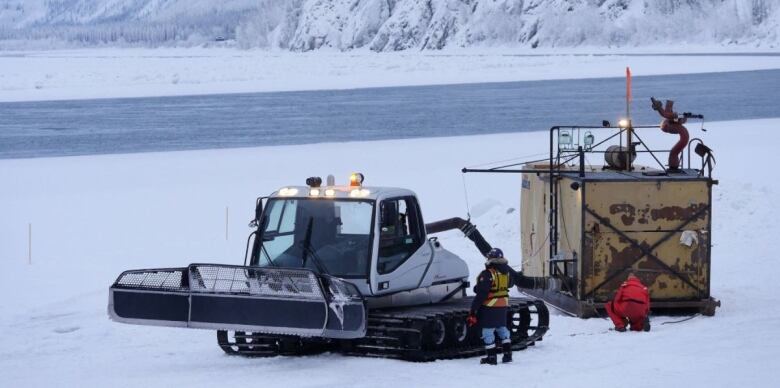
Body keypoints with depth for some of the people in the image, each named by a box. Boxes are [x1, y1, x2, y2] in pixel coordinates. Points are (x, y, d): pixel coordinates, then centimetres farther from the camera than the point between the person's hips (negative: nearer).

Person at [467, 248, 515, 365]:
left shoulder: (487, 274, -21)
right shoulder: (507, 272, 0)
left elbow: (481, 294, -22)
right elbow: (510, 284, 21)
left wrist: (473, 311, -18)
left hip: (489, 307, -7)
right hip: (503, 305, 7)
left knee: (488, 330, 3)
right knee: (502, 328, 21)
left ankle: (492, 357, 6)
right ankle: (507, 354, 23)